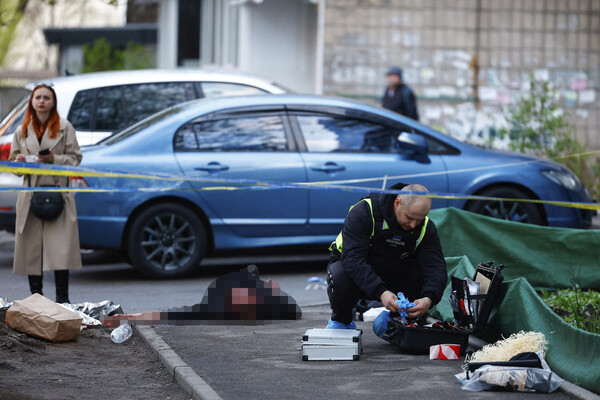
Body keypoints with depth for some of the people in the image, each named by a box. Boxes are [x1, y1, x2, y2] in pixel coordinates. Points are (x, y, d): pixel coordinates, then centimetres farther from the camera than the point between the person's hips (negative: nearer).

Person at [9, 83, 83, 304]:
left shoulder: (65, 128, 6)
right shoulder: (22, 131, 14)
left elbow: (75, 158, 4)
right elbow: (13, 162, 19)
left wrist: (54, 159, -13)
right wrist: (20, 161, -5)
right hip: (30, 194, 3)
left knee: (60, 247, -10)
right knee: (31, 247, 0)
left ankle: (62, 298, -5)